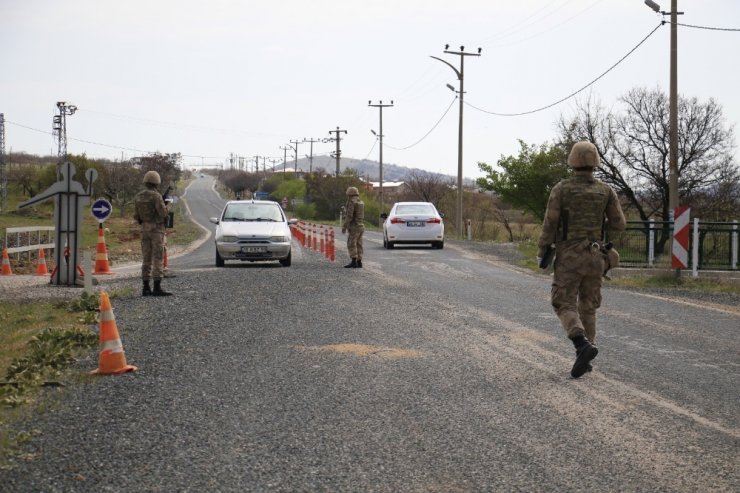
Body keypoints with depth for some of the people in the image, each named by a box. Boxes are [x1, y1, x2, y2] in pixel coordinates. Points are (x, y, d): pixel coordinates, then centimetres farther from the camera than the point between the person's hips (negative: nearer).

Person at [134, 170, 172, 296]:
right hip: (157, 229, -6)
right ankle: (157, 288, -11)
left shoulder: (138, 197, 7)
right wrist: (165, 207, 4)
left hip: (144, 229, 6)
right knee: (158, 259, -6)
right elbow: (163, 213, -17)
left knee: (146, 260, 9)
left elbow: (136, 216, 10)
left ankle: (146, 288, 8)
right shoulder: (156, 196, -13)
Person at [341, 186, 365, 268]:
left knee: (351, 245, -10)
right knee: (358, 245, 8)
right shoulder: (361, 203, 14)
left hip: (354, 227, -9)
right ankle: (359, 263, 6)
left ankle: (354, 262, -18)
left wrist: (344, 227, -16)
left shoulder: (351, 202, -14)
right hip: (361, 226, 9)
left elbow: (349, 216, -20)